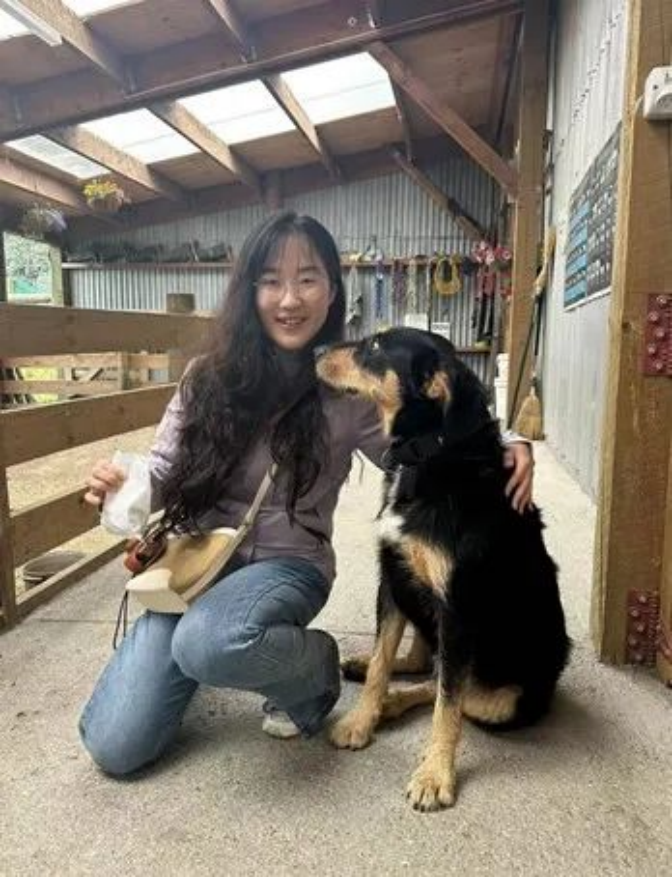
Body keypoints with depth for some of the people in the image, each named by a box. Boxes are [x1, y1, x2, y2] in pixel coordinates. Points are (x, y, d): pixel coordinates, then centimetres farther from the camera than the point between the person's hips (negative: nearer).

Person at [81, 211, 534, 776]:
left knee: (207, 644, -38)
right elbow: (165, 475, 0)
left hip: (286, 566, -2)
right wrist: (122, 487, -24)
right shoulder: (211, 376, -5)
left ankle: (314, 667, -3)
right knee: (114, 748, -6)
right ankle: (196, 655, 24)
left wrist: (506, 447, -18)